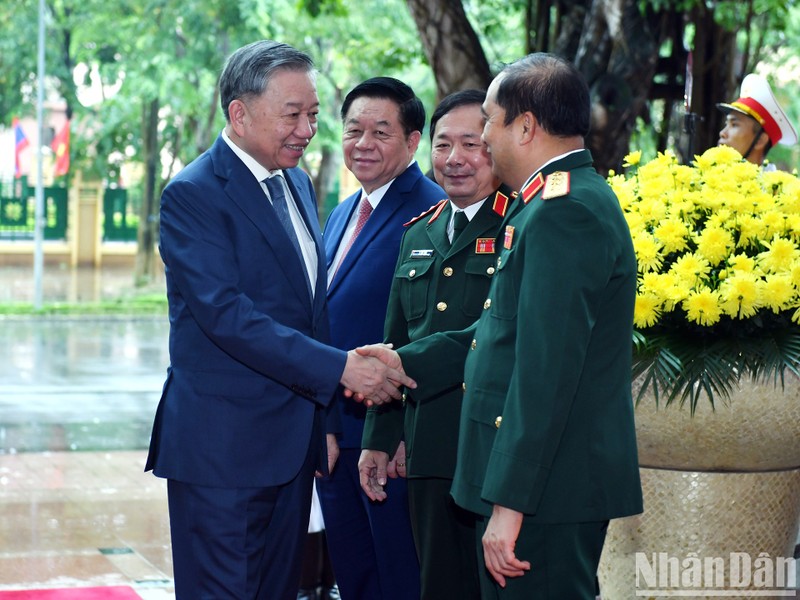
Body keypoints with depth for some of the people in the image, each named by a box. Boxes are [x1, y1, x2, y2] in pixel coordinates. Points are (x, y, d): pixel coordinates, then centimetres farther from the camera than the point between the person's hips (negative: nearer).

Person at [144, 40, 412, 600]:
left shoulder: (297, 183, 13)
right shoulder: (193, 194, -13)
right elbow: (227, 315, -23)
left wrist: (324, 420, 18)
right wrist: (339, 369, -26)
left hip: (295, 441, 8)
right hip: (223, 445, -8)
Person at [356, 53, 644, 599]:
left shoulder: (563, 213, -19)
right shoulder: (572, 199, 15)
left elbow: (546, 369, -24)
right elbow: (506, 328, 20)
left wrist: (510, 501, -23)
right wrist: (405, 362, 19)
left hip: (545, 489, -11)